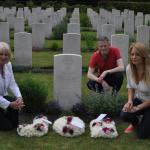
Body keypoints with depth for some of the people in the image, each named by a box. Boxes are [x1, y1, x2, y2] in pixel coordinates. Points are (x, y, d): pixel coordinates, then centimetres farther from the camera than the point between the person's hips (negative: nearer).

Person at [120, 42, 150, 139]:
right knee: (124, 115, -22)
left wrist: (137, 108, -20)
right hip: (139, 99, 5)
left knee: (142, 134, -9)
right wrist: (130, 101, -12)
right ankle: (135, 122, 13)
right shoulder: (129, 68, -13)